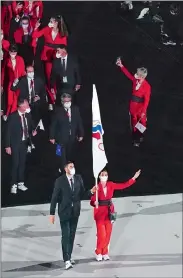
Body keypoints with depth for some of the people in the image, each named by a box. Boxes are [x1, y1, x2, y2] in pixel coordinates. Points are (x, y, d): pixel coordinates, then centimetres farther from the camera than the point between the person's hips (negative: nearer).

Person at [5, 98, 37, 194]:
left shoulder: (28, 115, 1)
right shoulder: (13, 117, -15)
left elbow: (31, 126, 16)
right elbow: (8, 132, -12)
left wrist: (33, 131, -9)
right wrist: (8, 146, -13)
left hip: (25, 143, 5)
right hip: (15, 144, -5)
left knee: (22, 163, 12)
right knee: (15, 164, -4)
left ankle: (20, 183, 24)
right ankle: (13, 185, 6)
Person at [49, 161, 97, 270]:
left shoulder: (78, 179, 1)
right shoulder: (60, 181, -10)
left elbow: (82, 194, 6)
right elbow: (54, 198, -9)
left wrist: (91, 192, -13)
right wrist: (52, 213, -11)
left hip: (75, 212, 4)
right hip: (64, 211, -4)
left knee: (72, 235, 11)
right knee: (65, 235, -9)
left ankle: (69, 256, 23)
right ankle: (67, 260, -11)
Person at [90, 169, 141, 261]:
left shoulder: (111, 185, -2)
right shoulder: (97, 187, -14)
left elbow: (123, 185, 0)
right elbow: (92, 201, -15)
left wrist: (134, 178, -3)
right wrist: (95, 203, -38)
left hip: (109, 212, 4)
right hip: (100, 212, -4)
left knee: (108, 233, 5)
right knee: (101, 234, -7)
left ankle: (105, 252, 19)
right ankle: (98, 253, 11)